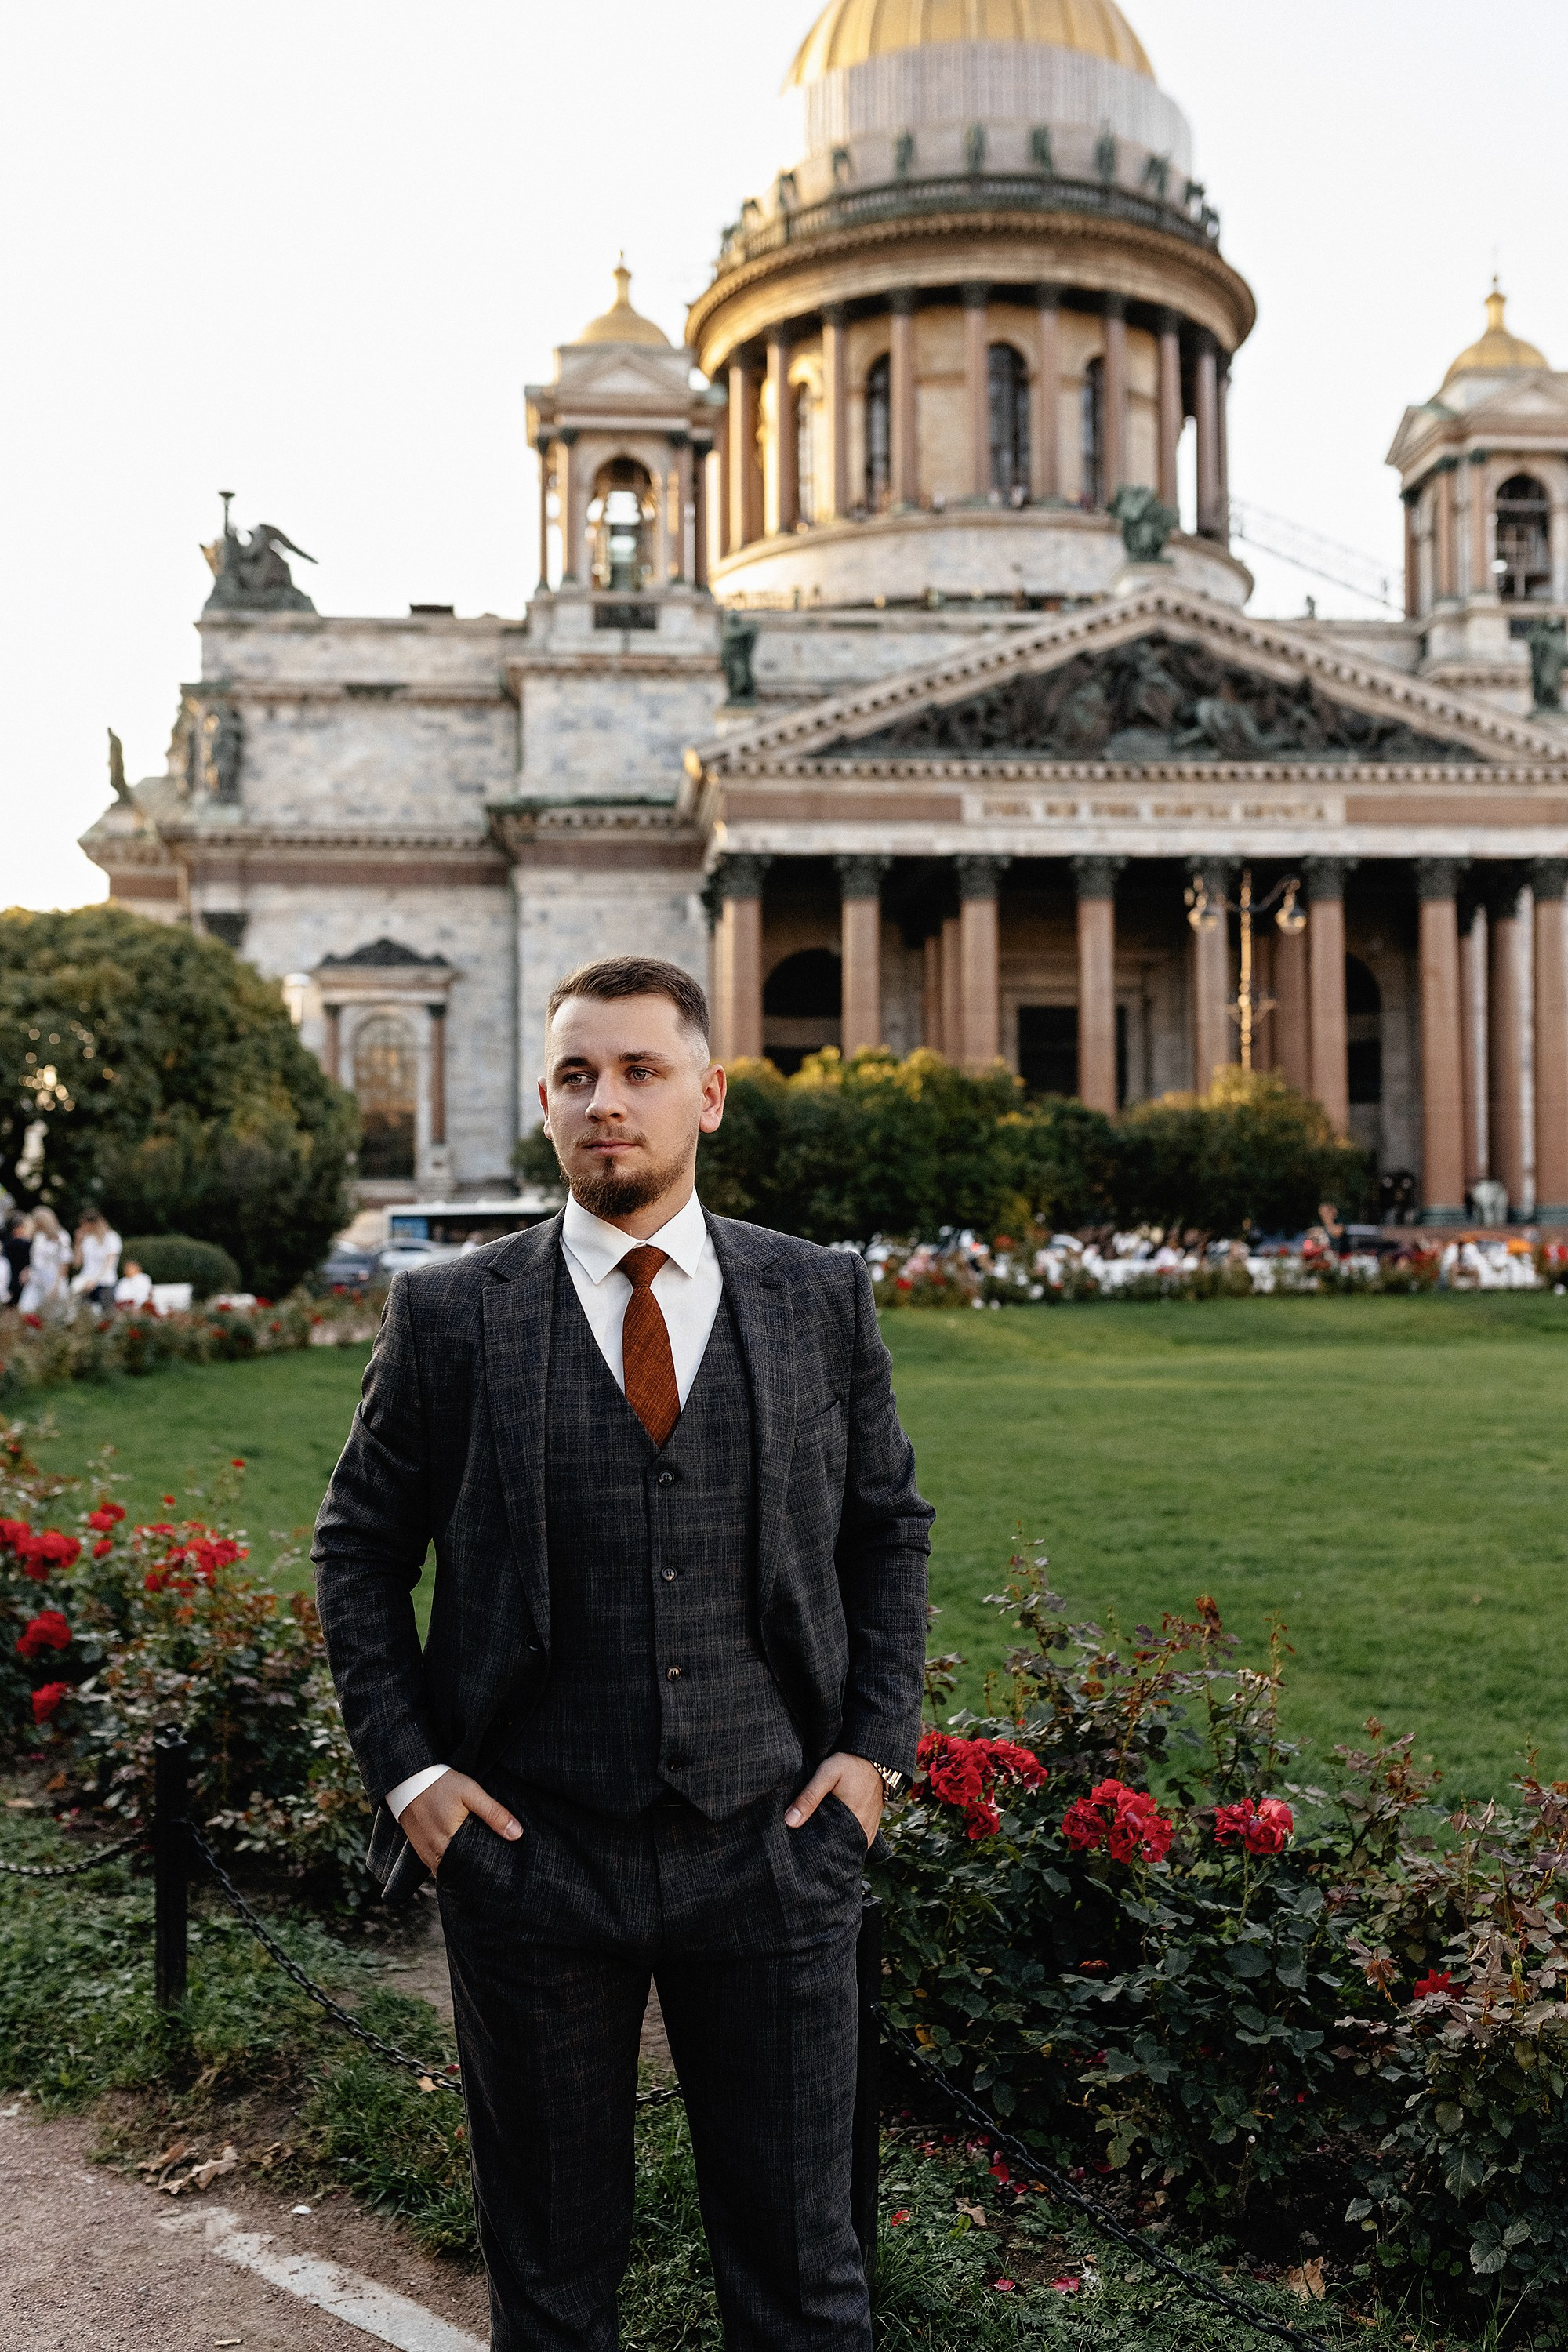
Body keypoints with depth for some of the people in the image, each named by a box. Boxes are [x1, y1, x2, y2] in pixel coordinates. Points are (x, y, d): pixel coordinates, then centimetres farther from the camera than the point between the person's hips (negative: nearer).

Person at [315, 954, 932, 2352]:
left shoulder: (822, 1298, 2)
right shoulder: (449, 1316, -2)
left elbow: (891, 1529, 11)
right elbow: (358, 1547, 6)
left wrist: (876, 1744, 1)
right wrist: (406, 1766, -4)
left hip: (773, 1847, 1)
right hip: (531, 1856, 0)